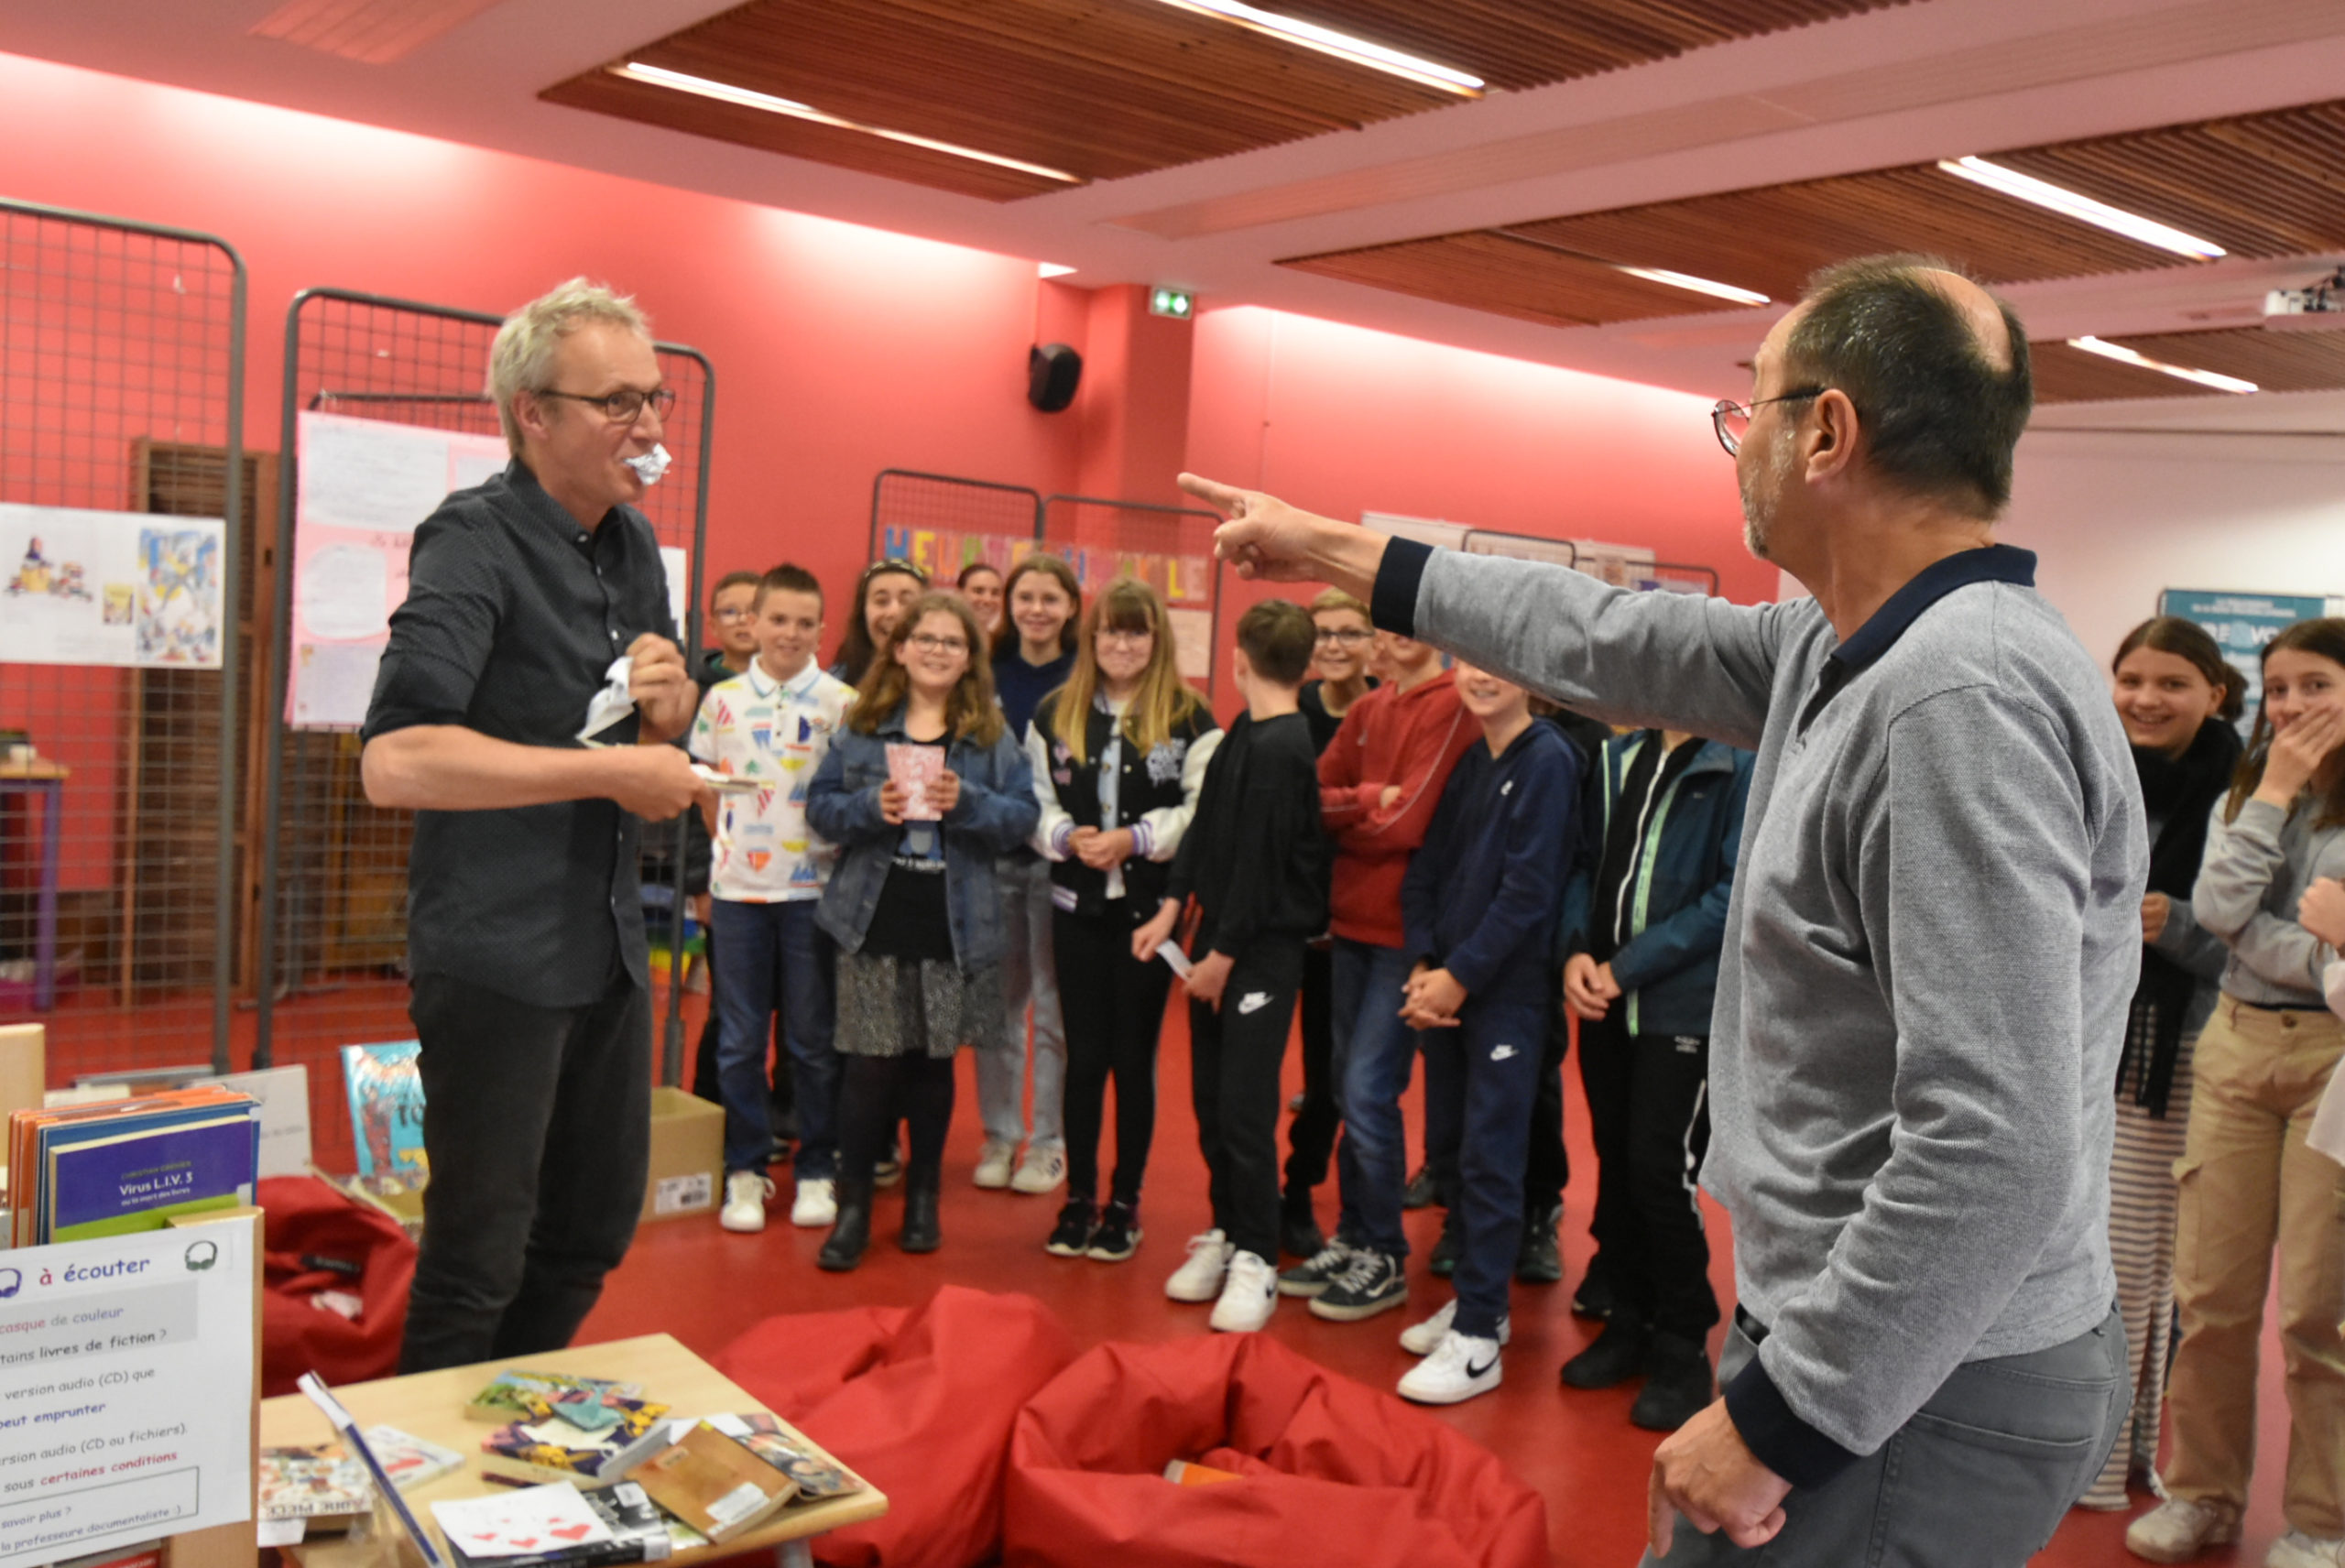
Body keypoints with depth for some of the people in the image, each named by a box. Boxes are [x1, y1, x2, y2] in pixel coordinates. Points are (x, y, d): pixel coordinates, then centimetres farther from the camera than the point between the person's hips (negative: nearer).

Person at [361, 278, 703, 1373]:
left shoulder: (632, 541, 9)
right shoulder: (474, 544, -16)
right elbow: (394, 760, -29)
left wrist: (670, 700, -3)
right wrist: (614, 771, -23)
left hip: (609, 940, 8)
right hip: (496, 954, -8)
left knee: (595, 1226, 19)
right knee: (479, 1258, 4)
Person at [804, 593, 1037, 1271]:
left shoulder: (992, 736, 4)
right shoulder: (861, 725, 4)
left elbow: (1024, 813, -1)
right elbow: (820, 803, 2)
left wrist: (968, 802, -17)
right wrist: (870, 807, -16)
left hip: (954, 927, 1)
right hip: (873, 919, -1)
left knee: (934, 1062, 11)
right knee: (871, 1063, -2)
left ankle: (923, 1196, 27)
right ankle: (853, 1203, 10)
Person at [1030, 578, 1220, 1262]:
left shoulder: (1190, 719, -2)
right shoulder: (1055, 713, 6)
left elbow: (1201, 813, -7)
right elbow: (1036, 802, 5)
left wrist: (1134, 839, -18)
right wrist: (1068, 837, -13)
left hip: (1151, 908, -2)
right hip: (1077, 905, 2)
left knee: (1134, 1056, 6)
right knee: (1083, 1054, 8)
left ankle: (1125, 1201, 19)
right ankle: (1079, 1197, 21)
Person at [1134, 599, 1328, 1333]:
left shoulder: (1282, 749, -17)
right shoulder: (1242, 732, 9)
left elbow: (1262, 860, -17)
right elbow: (1205, 826, 14)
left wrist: (1225, 953, -13)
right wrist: (1173, 907, 6)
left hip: (1264, 945, -8)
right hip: (1219, 935, 9)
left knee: (1245, 1108, -5)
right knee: (1209, 1098, 13)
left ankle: (1255, 1259, 7)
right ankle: (1226, 1230, 26)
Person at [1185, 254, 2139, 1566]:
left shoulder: (1965, 697, -26)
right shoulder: (1845, 654, 3)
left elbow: (1994, 1152, -30)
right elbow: (1616, 644, 14)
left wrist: (1777, 1422, -22)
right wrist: (1335, 551, 22)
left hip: (1915, 1396, -8)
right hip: (1874, 1334, 8)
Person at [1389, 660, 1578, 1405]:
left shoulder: (1547, 760, -9)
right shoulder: (1466, 763, 11)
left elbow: (1528, 891, -15)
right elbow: (1426, 869, 10)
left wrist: (1461, 976, -13)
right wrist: (1423, 966, -3)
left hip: (1507, 989, -7)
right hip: (1444, 985, 7)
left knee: (1489, 1158, -3)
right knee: (1451, 1142, 13)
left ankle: (1478, 1340, 4)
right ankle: (1473, 1300, 27)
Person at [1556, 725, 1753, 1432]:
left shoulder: (1743, 764, -11)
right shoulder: (1619, 758, 11)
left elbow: (1736, 895, -16)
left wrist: (1628, 968, -15)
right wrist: (1577, 949, -3)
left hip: (1686, 1008, -6)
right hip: (1605, 1003, 6)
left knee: (1661, 1171, -4)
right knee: (1616, 1163, 13)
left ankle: (1683, 1348, 16)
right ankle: (1629, 1320, 30)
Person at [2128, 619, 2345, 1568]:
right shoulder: (2244, 796, 10)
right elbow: (2219, 908, -8)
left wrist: (2259, 938, -15)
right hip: (2238, 1049, 4)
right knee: (2211, 1294, 7)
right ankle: (2204, 1492, 23)